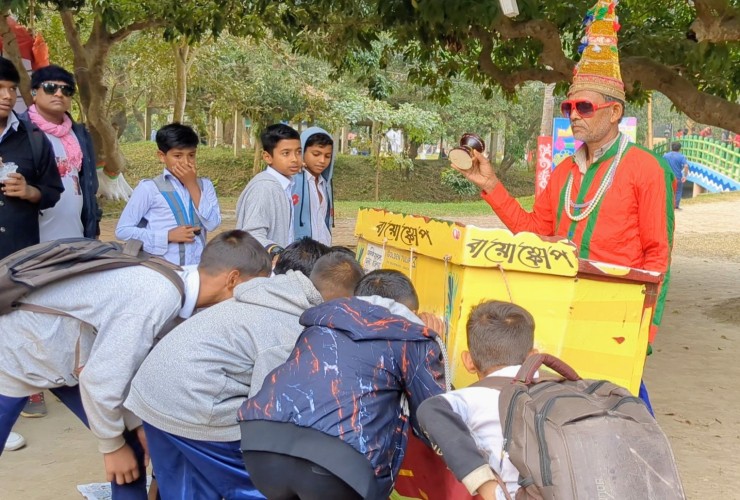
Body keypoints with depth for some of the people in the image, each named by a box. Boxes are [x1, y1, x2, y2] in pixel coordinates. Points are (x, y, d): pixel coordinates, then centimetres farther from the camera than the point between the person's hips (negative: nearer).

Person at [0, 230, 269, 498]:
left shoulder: (174, 287, -8)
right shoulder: (158, 296, -34)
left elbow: (122, 361, 1)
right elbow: (99, 377, -30)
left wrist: (137, 423, -4)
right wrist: (112, 445, -15)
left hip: (70, 355, 8)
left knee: (134, 441, 4)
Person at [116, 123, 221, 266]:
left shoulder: (204, 185, 6)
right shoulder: (149, 188, -4)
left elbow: (212, 223, -7)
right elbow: (122, 230, -5)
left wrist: (192, 185, -7)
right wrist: (168, 236, -11)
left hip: (197, 268, 3)